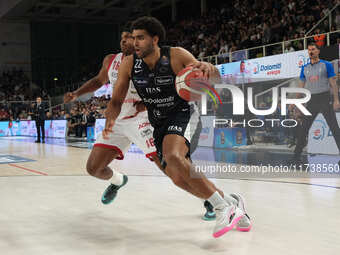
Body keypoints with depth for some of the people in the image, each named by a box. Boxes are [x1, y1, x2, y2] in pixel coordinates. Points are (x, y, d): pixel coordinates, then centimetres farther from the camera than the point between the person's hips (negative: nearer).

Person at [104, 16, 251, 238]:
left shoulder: (176, 56, -17)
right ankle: (230, 201, 21)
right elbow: (116, 101, 0)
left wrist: (207, 67, -36)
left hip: (183, 114, -6)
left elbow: (214, 79, -12)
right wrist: (110, 121, -21)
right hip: (159, 124, 6)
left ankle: (223, 207, -25)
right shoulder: (129, 65, -6)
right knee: (179, 178, 0)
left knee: (172, 156, -34)